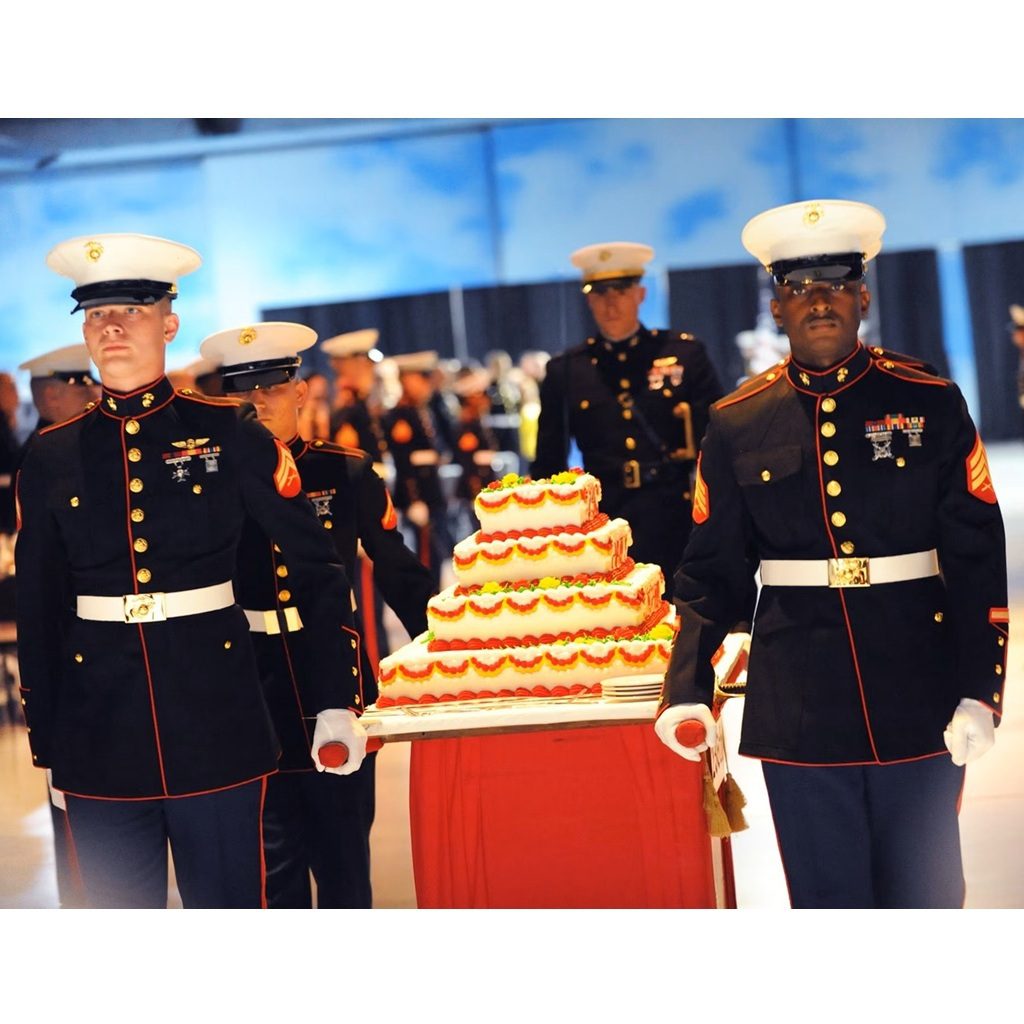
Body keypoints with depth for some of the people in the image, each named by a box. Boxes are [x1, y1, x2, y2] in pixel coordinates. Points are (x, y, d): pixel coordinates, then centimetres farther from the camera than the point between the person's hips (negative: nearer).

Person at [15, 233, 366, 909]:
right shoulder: (53, 458, 6)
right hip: (99, 738, 2)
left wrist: (338, 701, -4)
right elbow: (37, 612, 11)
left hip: (217, 726, -2)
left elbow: (319, 568, 1)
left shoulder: (230, 435, -1)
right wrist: (46, 747, 11)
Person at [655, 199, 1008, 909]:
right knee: (826, 899, 8)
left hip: (919, 702, 0)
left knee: (925, 892, 10)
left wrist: (980, 691, -9)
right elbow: (712, 576, 5)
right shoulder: (737, 424, 4)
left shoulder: (930, 403, 1)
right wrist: (688, 690, -7)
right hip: (800, 709, 0)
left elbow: (978, 558, -1)